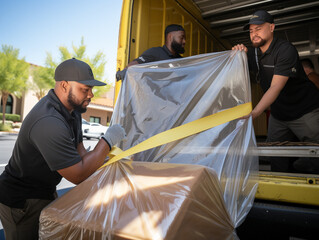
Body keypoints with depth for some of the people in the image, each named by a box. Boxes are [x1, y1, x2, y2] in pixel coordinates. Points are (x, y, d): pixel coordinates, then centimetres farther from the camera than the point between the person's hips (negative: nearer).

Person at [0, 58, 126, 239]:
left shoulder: (72, 110, -3)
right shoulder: (49, 123, -34)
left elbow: (79, 152, 2)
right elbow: (78, 175, -30)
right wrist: (108, 140, -24)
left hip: (46, 192, 9)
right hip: (22, 202, -9)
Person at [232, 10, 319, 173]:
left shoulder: (285, 50, -20)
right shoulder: (253, 53, 3)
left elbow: (276, 87, -30)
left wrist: (253, 113, -41)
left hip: (306, 113, -6)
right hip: (278, 115, 6)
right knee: (277, 162, 8)